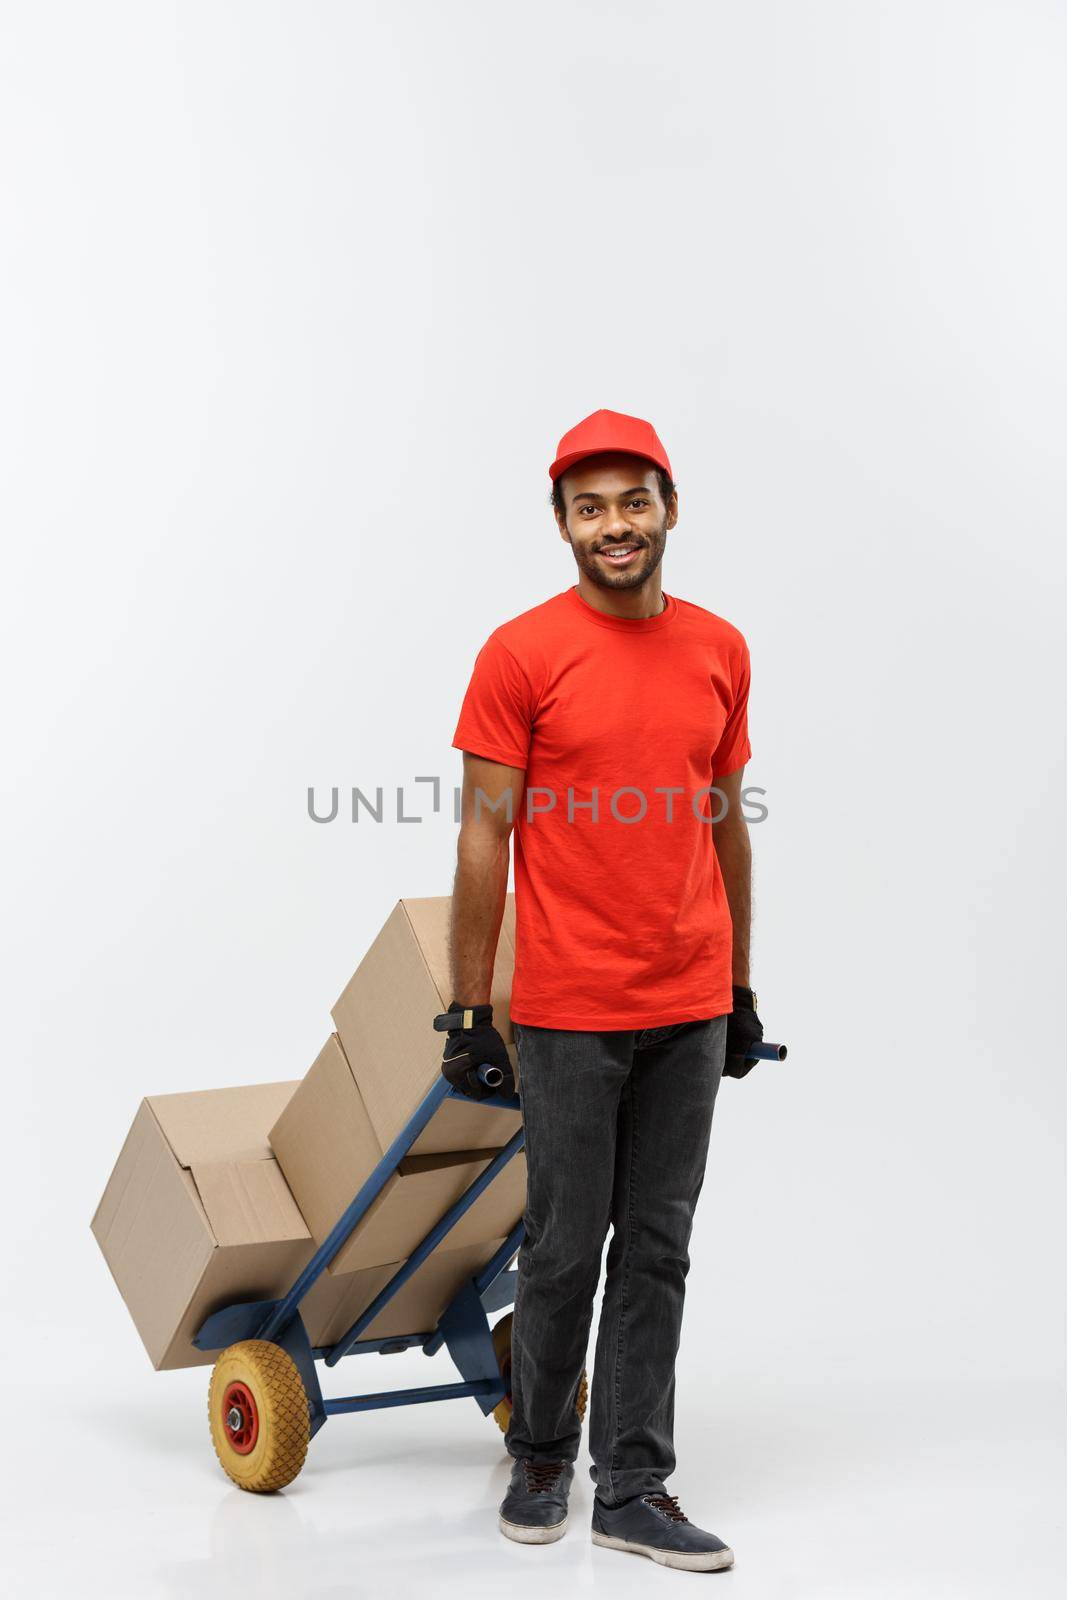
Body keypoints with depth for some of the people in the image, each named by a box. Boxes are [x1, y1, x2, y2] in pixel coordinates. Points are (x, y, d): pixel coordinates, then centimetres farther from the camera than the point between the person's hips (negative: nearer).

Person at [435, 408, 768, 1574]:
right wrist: (470, 1012, -8)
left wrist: (740, 992, 15)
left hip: (689, 1009, 4)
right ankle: (540, 1454, 28)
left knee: (657, 1252, 8)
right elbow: (484, 838, -6)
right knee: (564, 1249, 6)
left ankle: (633, 1488, 17)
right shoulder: (521, 654, -7)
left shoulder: (719, 651, 7)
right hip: (569, 1010, -4)